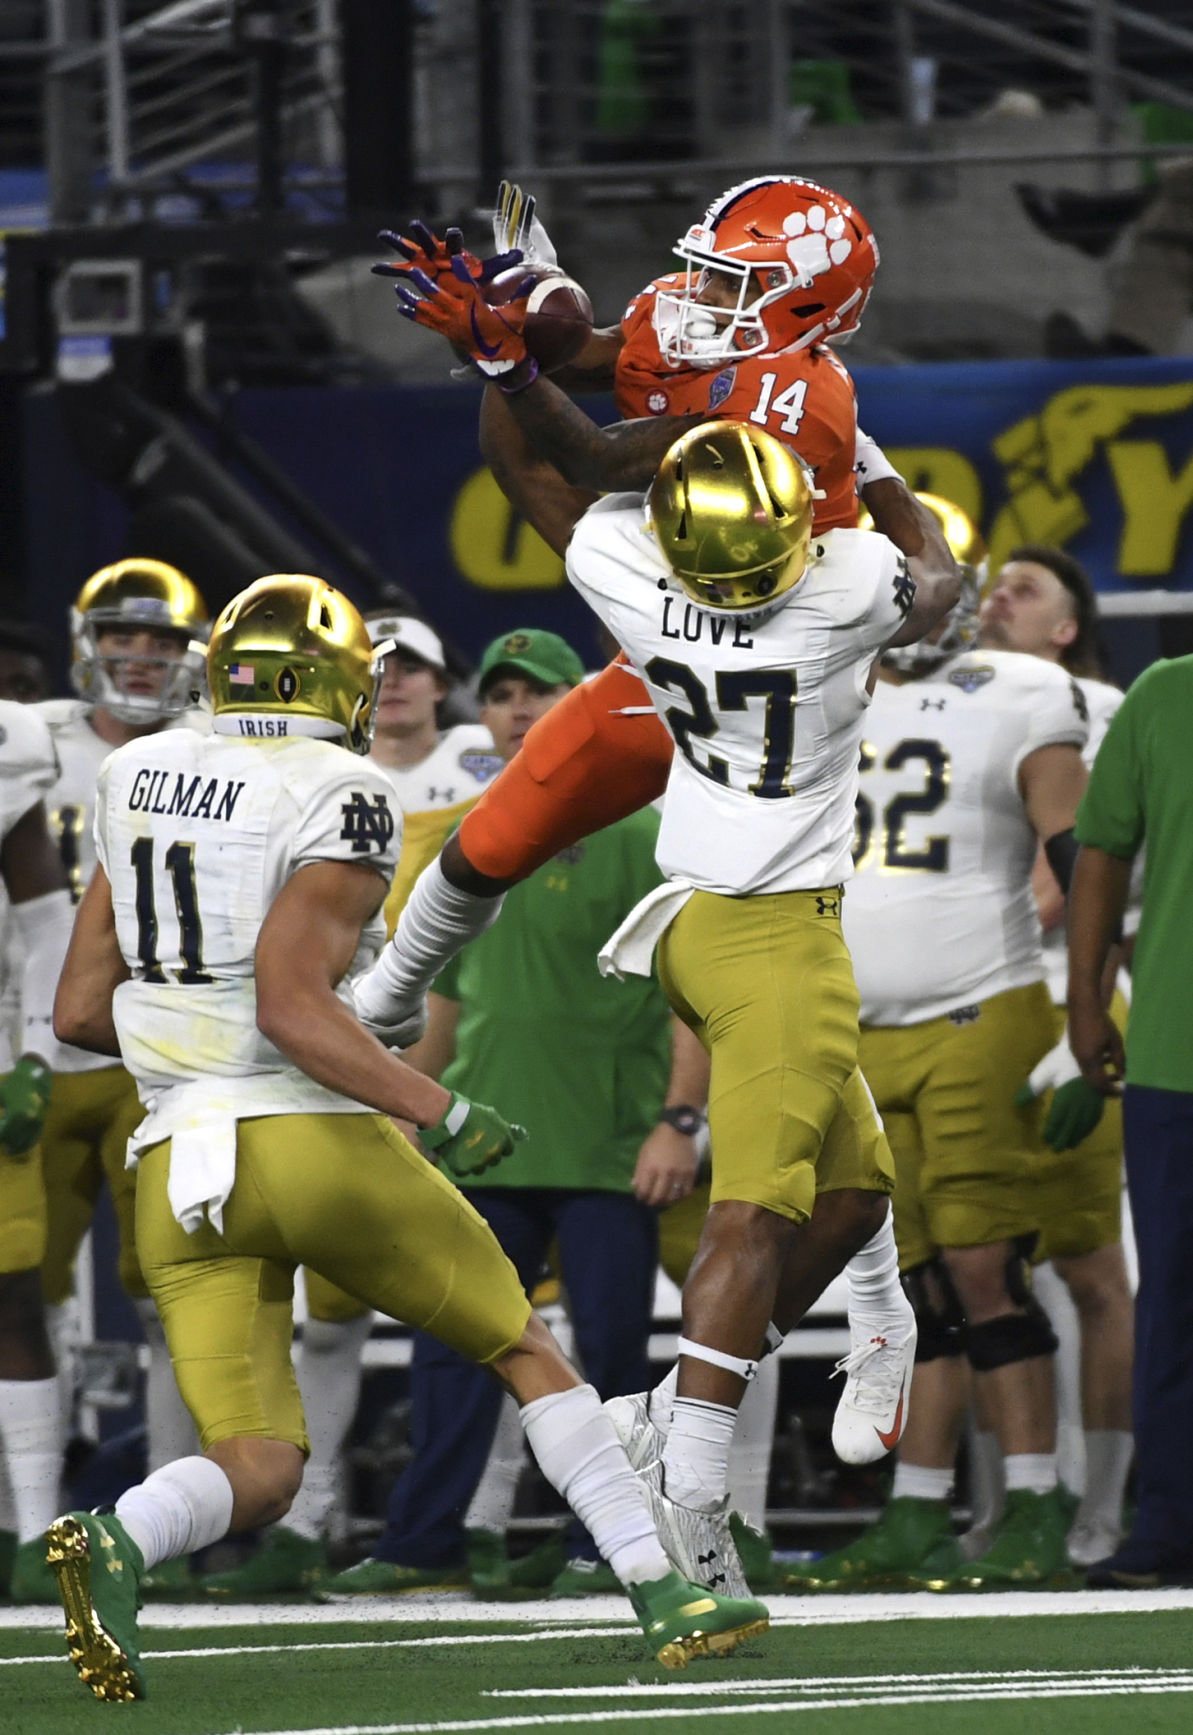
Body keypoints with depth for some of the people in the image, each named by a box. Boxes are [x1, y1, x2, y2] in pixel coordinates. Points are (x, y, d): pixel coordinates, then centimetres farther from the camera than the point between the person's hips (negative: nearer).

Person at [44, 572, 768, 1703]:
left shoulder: (138, 778, 12)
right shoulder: (337, 803, -7)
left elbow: (80, 1013, 14)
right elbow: (293, 1007, -19)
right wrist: (439, 1114, -16)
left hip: (177, 1173, 5)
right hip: (314, 1142, -5)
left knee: (254, 1474, 2)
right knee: (528, 1353, 16)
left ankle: (115, 1541, -30)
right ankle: (667, 1599, 13)